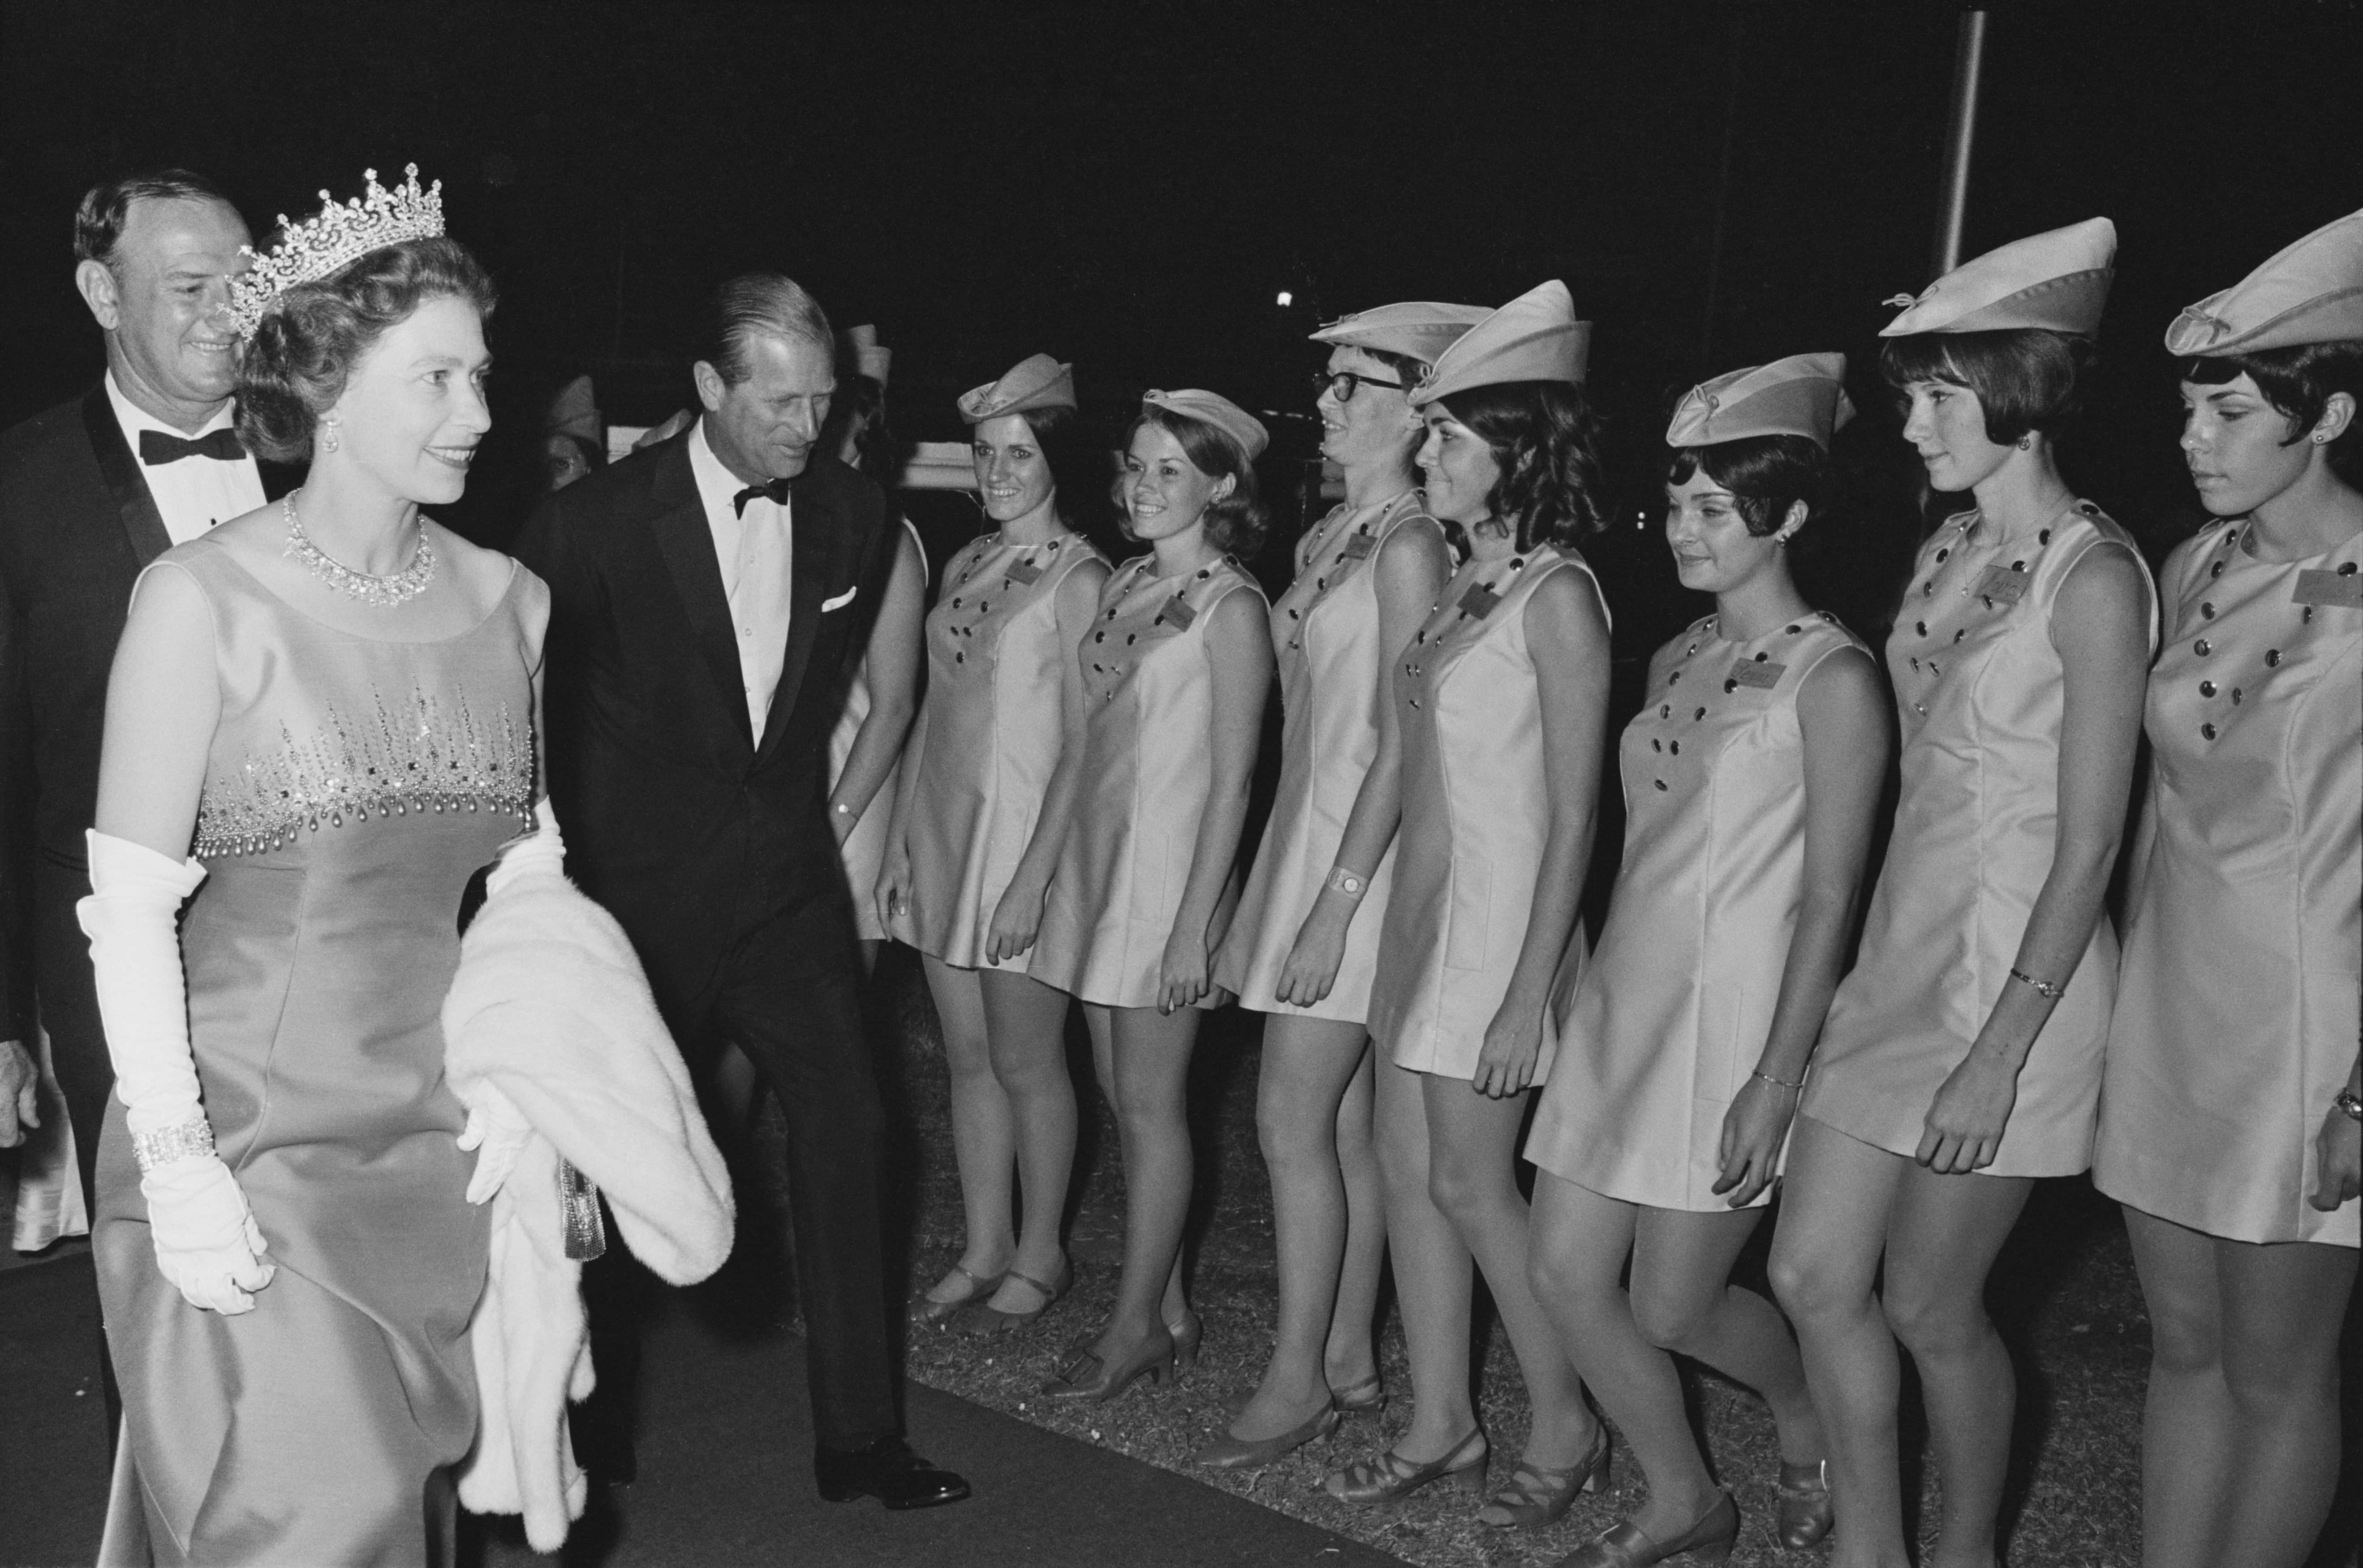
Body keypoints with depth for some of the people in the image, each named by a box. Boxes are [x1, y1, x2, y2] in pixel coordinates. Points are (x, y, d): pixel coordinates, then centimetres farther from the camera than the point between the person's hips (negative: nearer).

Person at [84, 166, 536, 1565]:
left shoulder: (511, 602, 4)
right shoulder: (204, 600, -10)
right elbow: (130, 909, -10)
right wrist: (174, 1170, -14)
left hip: (457, 1145, 5)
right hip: (253, 1143, -4)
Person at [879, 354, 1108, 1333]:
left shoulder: (1079, 577, -9)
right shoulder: (964, 568, 11)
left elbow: (1084, 745, -13)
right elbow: (932, 711, 14)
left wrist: (1033, 877, -18)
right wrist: (898, 840, 10)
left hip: (1026, 836, -6)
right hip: (942, 830, 7)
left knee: (1025, 1061, 3)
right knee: (968, 1056, 12)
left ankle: (1040, 1255, 19)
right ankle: (983, 1253, 23)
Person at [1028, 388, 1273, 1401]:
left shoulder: (1230, 608, -10)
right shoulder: (1124, 585, 12)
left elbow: (1231, 783, -13)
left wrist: (1193, 925, -16)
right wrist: (1039, 875, 13)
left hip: (1168, 868, -7)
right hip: (1094, 858, 7)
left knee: (1151, 1106, 1)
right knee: (1124, 1097, 11)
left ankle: (1138, 1324, 13)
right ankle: (1166, 1311, 22)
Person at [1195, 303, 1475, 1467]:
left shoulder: (1408, 542, -13)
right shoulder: (1333, 535, 12)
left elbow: (1402, 745, -17)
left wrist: (1335, 903, -19)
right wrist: (1279, 890, 13)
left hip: (1363, 849, -8)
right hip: (1307, 833, 8)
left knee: (1294, 1122, -4)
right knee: (1344, 1124, 12)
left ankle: (1299, 1376, 9)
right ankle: (1348, 1359, 22)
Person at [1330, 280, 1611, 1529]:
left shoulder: (1557, 597, -13)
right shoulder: (1461, 590, 10)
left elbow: (1573, 818, -16)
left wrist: (1527, 995, -19)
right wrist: (1400, 927, 13)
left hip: (1500, 913, -8)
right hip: (1420, 907, 8)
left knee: (1471, 1184, 1)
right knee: (1407, 1164, 11)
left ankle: (1567, 1428, 20)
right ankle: (1440, 1426, 24)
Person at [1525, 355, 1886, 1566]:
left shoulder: (1830, 676, -12)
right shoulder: (1674, 661, 10)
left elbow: (1828, 900, -14)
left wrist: (1775, 1083, -17)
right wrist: (1601, 988, 14)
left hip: (1730, 1012, -7)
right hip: (1622, 997, 7)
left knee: (1674, 1307, 2)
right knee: (1564, 1272, 7)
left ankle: (1810, 1419, 35)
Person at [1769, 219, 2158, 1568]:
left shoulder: (2092, 573, -14)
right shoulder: (1950, 550, 9)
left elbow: (2090, 843, -16)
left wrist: (2000, 1051, -18)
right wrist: (1890, 960, 13)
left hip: (2019, 968, -7)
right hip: (1905, 949, 7)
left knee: (1931, 1304, 6)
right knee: (1816, 1277, 7)